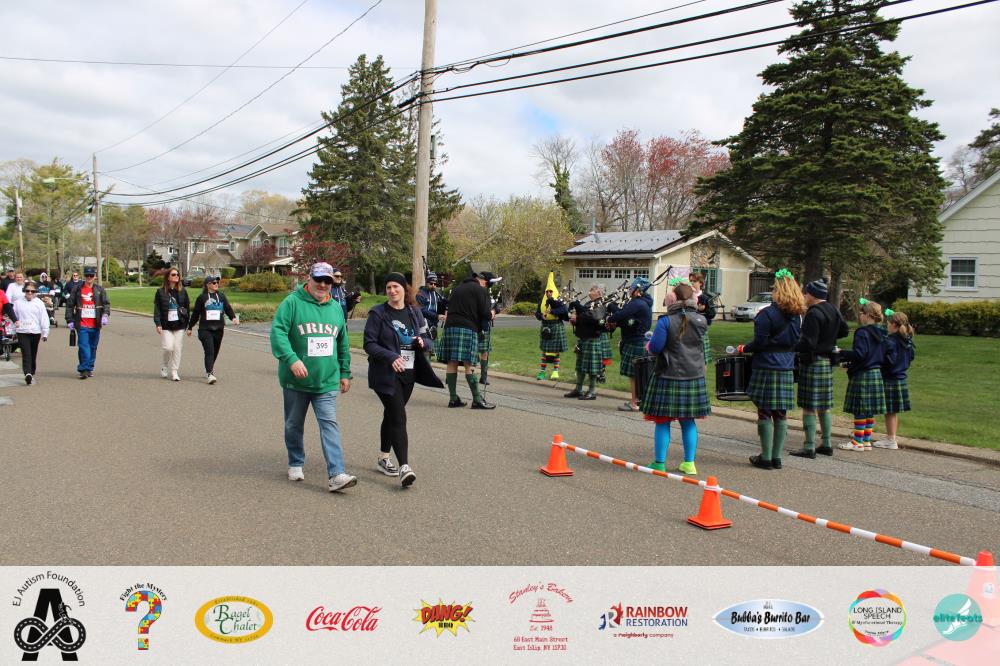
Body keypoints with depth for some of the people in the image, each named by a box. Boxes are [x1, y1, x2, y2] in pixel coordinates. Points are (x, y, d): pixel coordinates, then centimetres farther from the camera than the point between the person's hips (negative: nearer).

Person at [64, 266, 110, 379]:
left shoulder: (100, 290, 7)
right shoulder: (77, 289, 4)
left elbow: (106, 303, 2)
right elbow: (70, 305, 7)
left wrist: (105, 315, -16)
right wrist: (69, 320, 1)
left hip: (95, 325, 2)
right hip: (82, 325, -2)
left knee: (93, 347, 10)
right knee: (83, 347, -10)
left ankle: (89, 368, 22)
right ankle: (84, 369, -8)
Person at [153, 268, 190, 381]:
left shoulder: (183, 291, 7)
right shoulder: (161, 292, 1)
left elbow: (187, 307, 11)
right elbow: (157, 308, 0)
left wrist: (186, 323, 8)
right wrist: (158, 324, -8)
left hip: (179, 325, 2)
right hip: (166, 325, -2)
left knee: (177, 349, 2)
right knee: (168, 348, -8)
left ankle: (174, 372, 12)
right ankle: (164, 366, 19)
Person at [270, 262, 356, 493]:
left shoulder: (336, 308, 10)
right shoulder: (292, 303, -6)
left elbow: (343, 344, 19)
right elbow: (277, 332, -17)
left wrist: (345, 373, 19)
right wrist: (292, 359, -30)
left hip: (327, 381, 2)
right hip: (295, 381, -2)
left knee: (330, 424, -9)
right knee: (294, 425, 14)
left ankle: (336, 475, -14)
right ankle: (295, 464, 35)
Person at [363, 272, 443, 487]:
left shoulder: (415, 312, 9)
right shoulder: (378, 314, -6)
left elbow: (428, 338, 15)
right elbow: (369, 344, -10)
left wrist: (423, 342, -10)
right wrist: (391, 357, -25)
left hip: (409, 373, 5)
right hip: (386, 375, -5)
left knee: (391, 415, 17)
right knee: (399, 418, -15)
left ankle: (383, 458, 32)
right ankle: (404, 467, -18)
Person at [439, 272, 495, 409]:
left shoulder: (457, 289, 22)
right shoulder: (481, 290, 3)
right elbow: (485, 314, -6)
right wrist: (491, 315, 17)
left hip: (450, 327, 6)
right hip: (468, 329, -6)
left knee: (452, 363, 5)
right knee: (469, 365, -7)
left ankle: (453, 398, 7)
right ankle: (477, 400, -4)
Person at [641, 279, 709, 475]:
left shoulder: (666, 321, -14)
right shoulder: (701, 321, 0)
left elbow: (655, 348, -14)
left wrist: (649, 344, 8)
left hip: (668, 377, -4)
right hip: (694, 377, 4)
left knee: (662, 422, 5)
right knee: (688, 422, 15)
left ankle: (659, 463, 9)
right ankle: (689, 463, 18)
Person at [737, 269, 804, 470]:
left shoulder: (767, 314, -13)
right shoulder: (796, 316, 7)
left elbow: (760, 343, -14)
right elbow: (795, 342, 13)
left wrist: (744, 348, 2)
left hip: (767, 369, -6)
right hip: (787, 370, 6)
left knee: (765, 413, 1)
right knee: (781, 414, 9)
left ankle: (766, 457, 4)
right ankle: (776, 457, 15)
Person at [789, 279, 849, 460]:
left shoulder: (813, 314, -18)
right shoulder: (833, 310, 9)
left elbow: (808, 343, -24)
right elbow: (844, 331, 24)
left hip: (812, 362, -9)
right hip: (828, 361, 9)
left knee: (809, 406, -4)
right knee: (825, 405, 15)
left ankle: (809, 447, -2)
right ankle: (826, 444, 22)